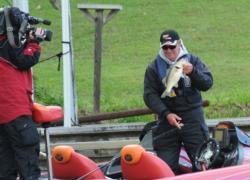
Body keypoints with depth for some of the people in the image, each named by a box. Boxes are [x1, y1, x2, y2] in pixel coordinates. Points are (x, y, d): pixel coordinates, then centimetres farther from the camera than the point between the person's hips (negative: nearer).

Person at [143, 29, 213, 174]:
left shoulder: (193, 61, 7)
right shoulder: (154, 68, 5)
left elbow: (207, 84, -2)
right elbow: (150, 95, -1)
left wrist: (193, 72, -21)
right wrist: (166, 114, -15)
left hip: (193, 118, 0)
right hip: (167, 119, 0)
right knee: (166, 164, -3)